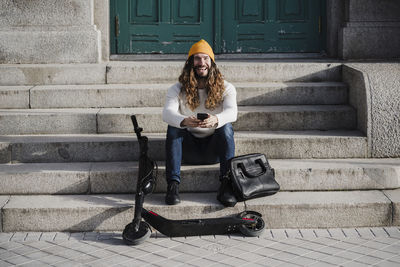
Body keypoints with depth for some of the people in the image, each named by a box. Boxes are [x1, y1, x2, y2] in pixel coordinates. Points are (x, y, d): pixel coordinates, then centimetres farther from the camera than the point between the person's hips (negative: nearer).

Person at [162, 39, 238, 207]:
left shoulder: (226, 88, -2)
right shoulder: (177, 89, -2)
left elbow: (232, 111, -22)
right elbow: (167, 112, -21)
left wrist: (216, 119, -47)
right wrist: (184, 121, -45)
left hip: (214, 149, 0)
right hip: (189, 151, 1)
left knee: (226, 127, -28)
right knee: (173, 128, -25)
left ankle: (226, 186, -31)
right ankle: (173, 185, -30)